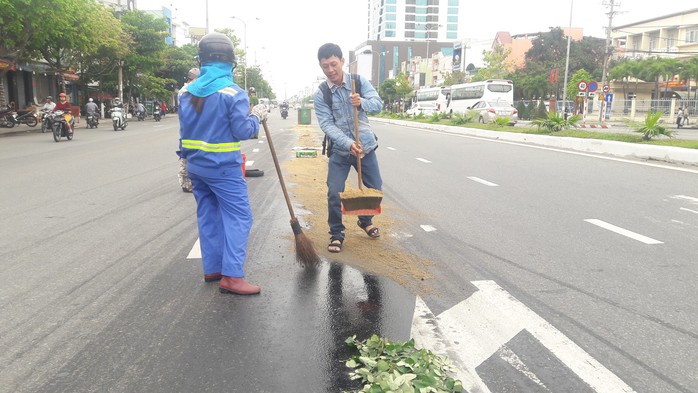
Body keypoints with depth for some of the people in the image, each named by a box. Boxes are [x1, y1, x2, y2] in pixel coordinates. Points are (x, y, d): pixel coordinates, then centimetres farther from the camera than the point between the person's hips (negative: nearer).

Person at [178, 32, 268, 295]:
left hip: (195, 164, 7)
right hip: (223, 167, -7)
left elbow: (185, 128, 12)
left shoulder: (186, 91, 5)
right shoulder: (234, 93, -14)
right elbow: (242, 131, -13)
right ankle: (232, 276, -9)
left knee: (208, 216, 15)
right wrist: (256, 117, 6)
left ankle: (212, 268, 23)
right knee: (238, 217, -3)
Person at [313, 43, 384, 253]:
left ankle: (365, 220, 40)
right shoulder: (320, 94, -8)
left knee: (375, 189, 11)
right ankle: (336, 234, 14)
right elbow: (327, 125, -15)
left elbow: (378, 103, -15)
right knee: (334, 194, -8)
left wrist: (362, 102, -39)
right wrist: (348, 144, -30)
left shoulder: (360, 81, -5)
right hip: (339, 151, -1)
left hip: (366, 146, 2)